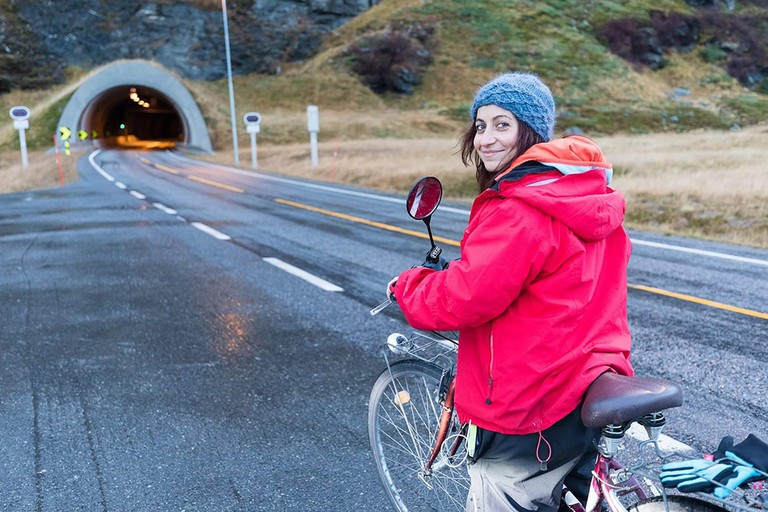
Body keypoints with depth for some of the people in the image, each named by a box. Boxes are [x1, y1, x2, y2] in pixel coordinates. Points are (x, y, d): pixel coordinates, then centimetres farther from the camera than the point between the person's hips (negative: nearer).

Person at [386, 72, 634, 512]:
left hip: (530, 413, -9)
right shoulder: (588, 193, 6)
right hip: (589, 389, 9)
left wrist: (405, 287, -6)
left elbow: (463, 299, -26)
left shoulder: (516, 212, -24)